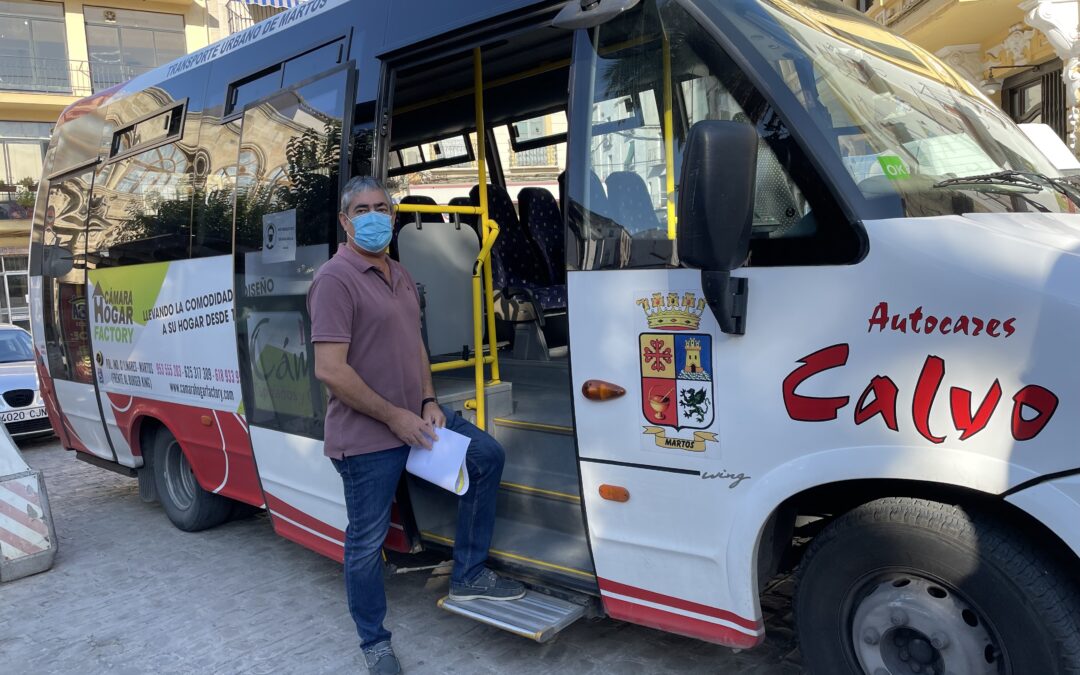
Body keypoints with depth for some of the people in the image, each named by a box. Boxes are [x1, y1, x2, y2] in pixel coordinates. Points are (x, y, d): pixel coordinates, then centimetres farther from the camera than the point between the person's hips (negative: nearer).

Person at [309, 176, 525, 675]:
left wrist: (427, 403, 1)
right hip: (365, 437, -8)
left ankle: (468, 576, 21)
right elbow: (330, 371, -23)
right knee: (367, 541, 5)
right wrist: (394, 417, -19)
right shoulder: (336, 279, -16)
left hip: (414, 415, 8)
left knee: (486, 455, 10)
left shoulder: (400, 276, 11)